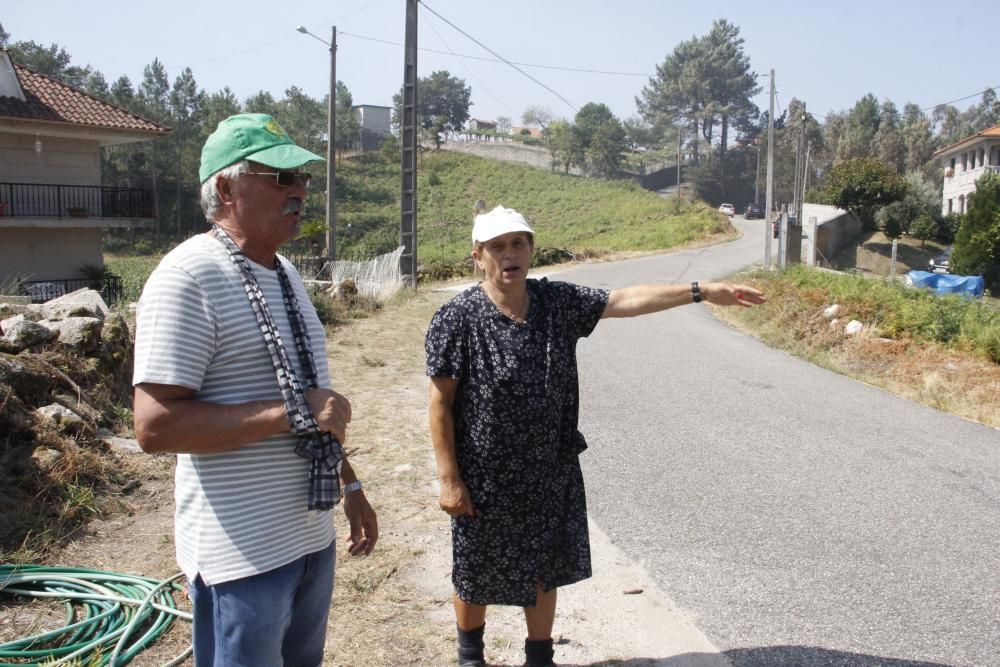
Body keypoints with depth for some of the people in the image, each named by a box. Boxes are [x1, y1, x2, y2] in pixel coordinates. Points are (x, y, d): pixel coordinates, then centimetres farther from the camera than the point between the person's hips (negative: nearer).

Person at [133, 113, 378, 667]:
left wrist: (350, 486, 18)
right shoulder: (189, 277, -17)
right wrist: (293, 413, -24)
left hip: (311, 534, 8)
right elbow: (155, 426, -24)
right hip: (243, 552, -8)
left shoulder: (284, 273, 10)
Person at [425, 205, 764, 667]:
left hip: (550, 472, 4)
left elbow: (627, 300, -5)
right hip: (484, 477, -4)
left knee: (544, 571, 18)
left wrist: (702, 291, -11)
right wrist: (449, 478, -15)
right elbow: (440, 403, -14)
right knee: (476, 576, 15)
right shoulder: (457, 318, -16)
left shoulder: (557, 301, -3)